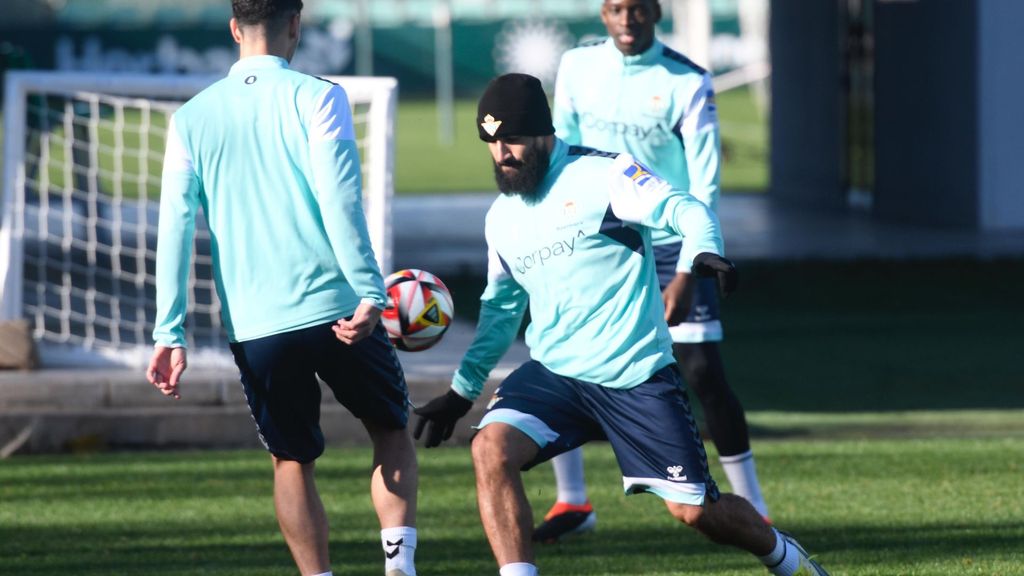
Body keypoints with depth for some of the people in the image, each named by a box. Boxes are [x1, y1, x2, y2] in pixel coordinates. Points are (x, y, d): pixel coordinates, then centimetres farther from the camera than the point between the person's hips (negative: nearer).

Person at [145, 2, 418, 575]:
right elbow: (338, 201, -12)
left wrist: (170, 333, 4)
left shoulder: (192, 118, 7)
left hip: (253, 327, 2)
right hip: (334, 308, -2)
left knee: (292, 461, 14)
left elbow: (175, 228, 3)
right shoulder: (316, 98, -3)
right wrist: (370, 292, -13)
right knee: (393, 432, 16)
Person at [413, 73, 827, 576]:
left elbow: (684, 211, -19)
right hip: (553, 376, 5)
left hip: (636, 377, -5)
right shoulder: (501, 216, 11)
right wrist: (463, 388, 21)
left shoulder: (601, 174, -7)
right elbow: (502, 306, 25)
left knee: (695, 509, -1)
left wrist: (704, 251, -42)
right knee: (491, 449, -24)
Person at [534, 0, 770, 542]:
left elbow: (705, 184, -14)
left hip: (669, 245, -3)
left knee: (704, 373, -10)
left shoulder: (688, 83, -13)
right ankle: (571, 502, 8)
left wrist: (686, 274, -21)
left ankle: (751, 507, -1)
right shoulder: (578, 67, -2)